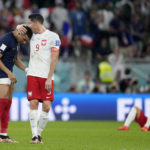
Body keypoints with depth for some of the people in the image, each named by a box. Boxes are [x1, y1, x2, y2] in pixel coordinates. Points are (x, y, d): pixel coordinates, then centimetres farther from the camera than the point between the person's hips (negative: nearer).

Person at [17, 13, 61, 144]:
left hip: (46, 77, -3)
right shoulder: (32, 35, 13)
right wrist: (20, 27, 9)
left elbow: (54, 59, -6)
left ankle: (39, 133, 6)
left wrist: (49, 78, -12)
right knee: (33, 103, -8)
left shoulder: (53, 37, -3)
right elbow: (20, 28, 34)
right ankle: (34, 135, -7)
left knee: (46, 106, -7)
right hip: (33, 75, 3)